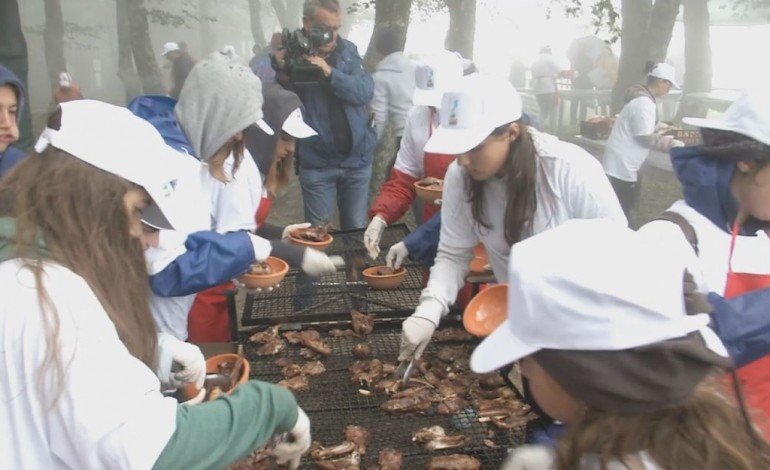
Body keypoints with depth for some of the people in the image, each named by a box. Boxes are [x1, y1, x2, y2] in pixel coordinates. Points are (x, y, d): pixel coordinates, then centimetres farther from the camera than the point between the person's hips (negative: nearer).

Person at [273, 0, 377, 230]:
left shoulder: (348, 50, 2)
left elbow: (366, 91, -9)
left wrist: (330, 72, -23)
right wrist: (282, 71, -24)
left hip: (357, 159, 2)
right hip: (316, 163, -2)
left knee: (357, 230, 13)